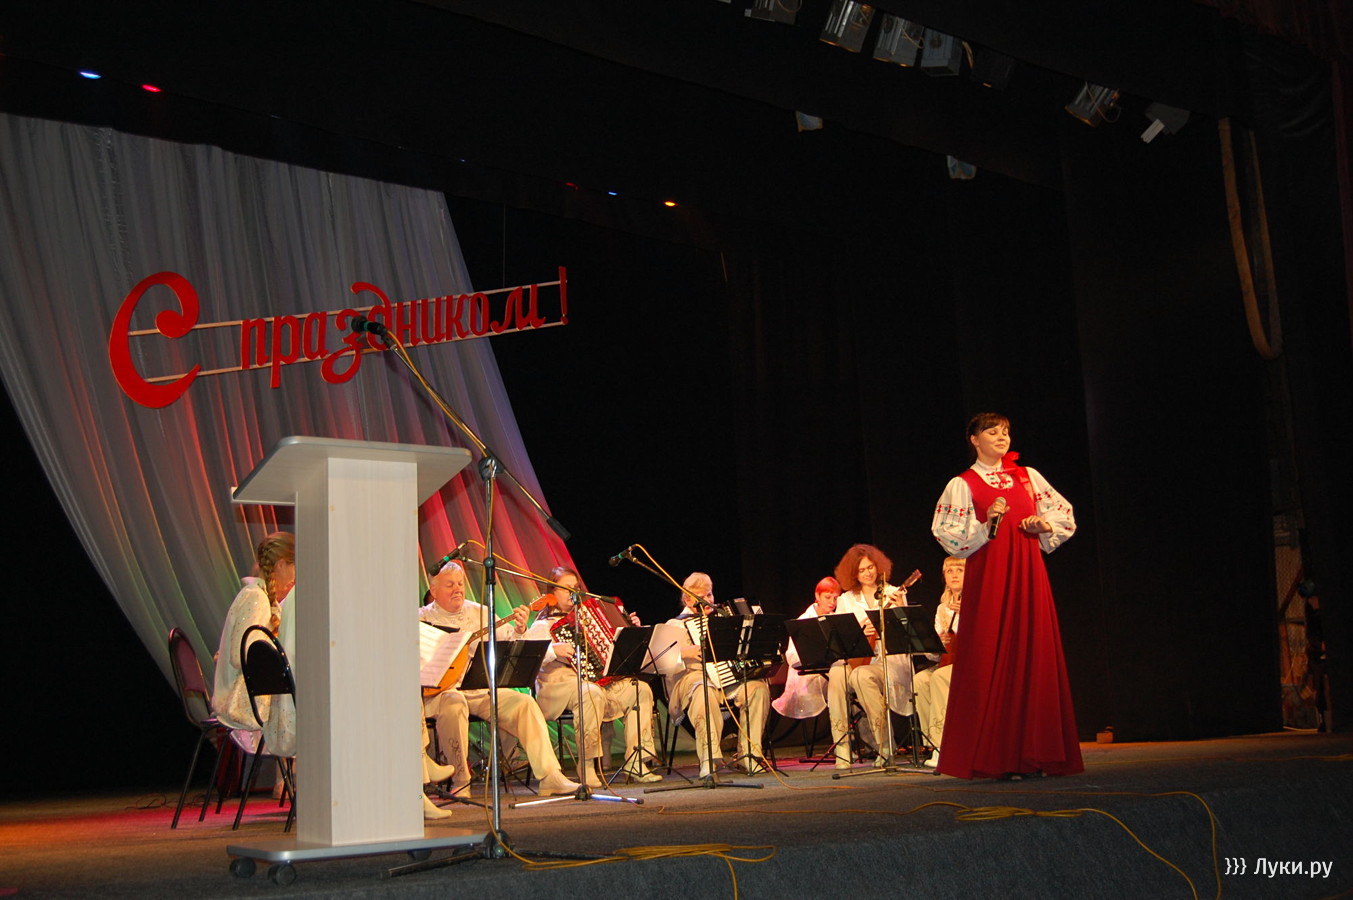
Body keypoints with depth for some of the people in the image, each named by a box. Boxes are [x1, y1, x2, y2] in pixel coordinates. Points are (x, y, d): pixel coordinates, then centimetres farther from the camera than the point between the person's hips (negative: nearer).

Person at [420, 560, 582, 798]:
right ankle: (460, 780, -22)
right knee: (453, 704, -38)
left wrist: (519, 631, -11)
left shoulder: (480, 613, 14)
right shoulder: (422, 619, 2)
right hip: (441, 690, -4)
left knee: (525, 703, -17)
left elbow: (506, 644, 10)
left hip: (482, 689, 4)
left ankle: (550, 777, -18)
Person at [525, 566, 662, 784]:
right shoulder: (543, 626, 1)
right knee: (592, 693, -38)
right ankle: (586, 768, -29)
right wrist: (553, 650, -25)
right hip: (558, 686, -7)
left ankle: (636, 762, -15)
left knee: (641, 690, -14)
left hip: (597, 682, 7)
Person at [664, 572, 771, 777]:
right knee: (703, 691, -41)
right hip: (692, 676, -5)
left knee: (758, 687, -25)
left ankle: (749, 753, -19)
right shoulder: (676, 625, 9)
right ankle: (708, 759, -41)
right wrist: (685, 652, -21)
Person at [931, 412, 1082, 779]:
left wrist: (1045, 525, 0)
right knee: (992, 660, -7)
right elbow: (949, 536, -4)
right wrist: (987, 524, -16)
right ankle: (995, 758, -4)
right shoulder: (962, 485, 3)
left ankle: (1034, 753, 5)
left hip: (1028, 574, 4)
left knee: (1035, 656, 0)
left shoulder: (1028, 477, 15)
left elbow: (1065, 514, 19)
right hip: (988, 577, -4)